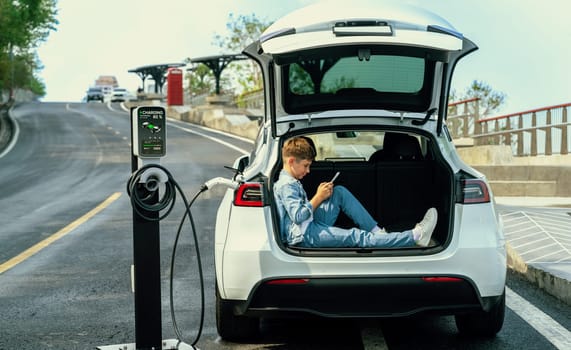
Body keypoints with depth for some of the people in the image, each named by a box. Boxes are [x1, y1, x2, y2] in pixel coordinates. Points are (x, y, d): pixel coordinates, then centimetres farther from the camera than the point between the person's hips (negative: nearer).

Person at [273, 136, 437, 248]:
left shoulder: (291, 182, 18)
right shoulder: (286, 186, -13)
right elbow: (298, 216, -23)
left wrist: (320, 195, 5)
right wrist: (318, 198, -12)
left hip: (313, 224, 11)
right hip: (304, 235, -11)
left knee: (340, 192, 7)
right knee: (356, 237, -19)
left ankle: (376, 231, -3)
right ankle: (416, 236, -27)